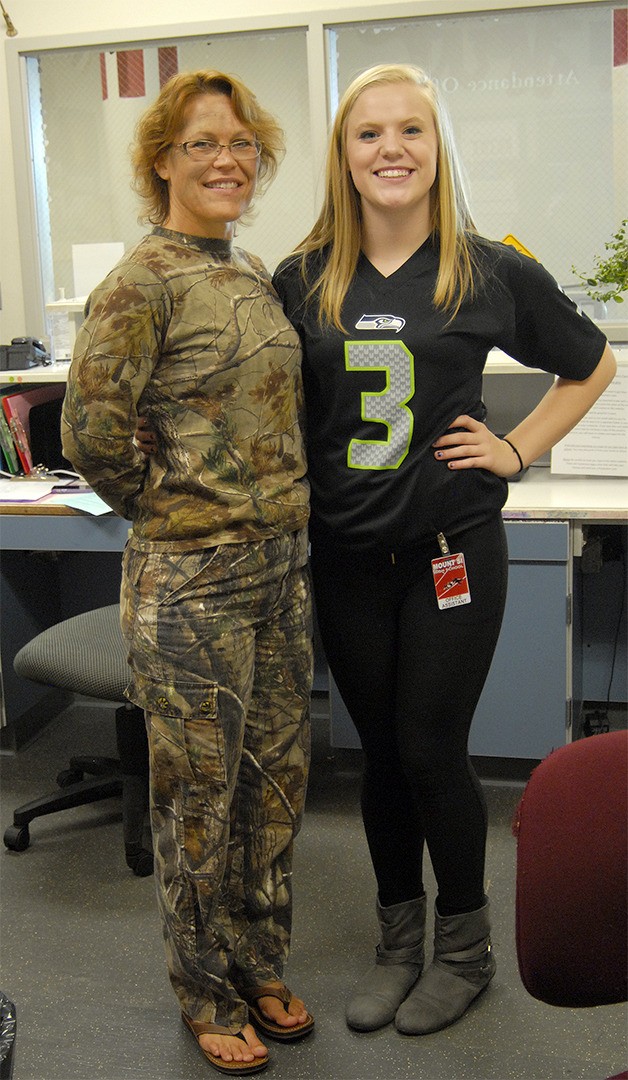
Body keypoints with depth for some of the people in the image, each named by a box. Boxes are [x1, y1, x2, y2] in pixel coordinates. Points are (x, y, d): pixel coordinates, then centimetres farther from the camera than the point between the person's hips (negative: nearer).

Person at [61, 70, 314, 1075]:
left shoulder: (255, 274, 11)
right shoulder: (144, 280, -14)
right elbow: (91, 431, -17)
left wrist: (280, 507, 13)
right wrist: (170, 506, -5)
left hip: (283, 559, 8)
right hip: (192, 578, -7)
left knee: (277, 775, 17)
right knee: (199, 794, 8)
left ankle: (261, 967, 37)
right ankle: (207, 996, 28)